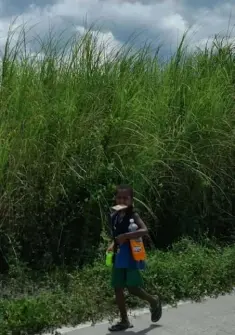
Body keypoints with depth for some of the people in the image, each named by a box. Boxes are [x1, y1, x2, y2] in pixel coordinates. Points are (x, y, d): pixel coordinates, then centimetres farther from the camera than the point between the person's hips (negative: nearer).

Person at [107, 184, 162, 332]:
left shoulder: (133, 215, -11)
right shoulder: (115, 216, 8)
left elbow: (145, 230, -26)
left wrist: (125, 236, -29)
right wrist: (113, 245, 5)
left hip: (132, 257, -7)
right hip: (118, 258, 7)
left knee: (133, 288, -5)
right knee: (118, 289, 6)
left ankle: (154, 301, 25)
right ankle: (124, 320, 18)